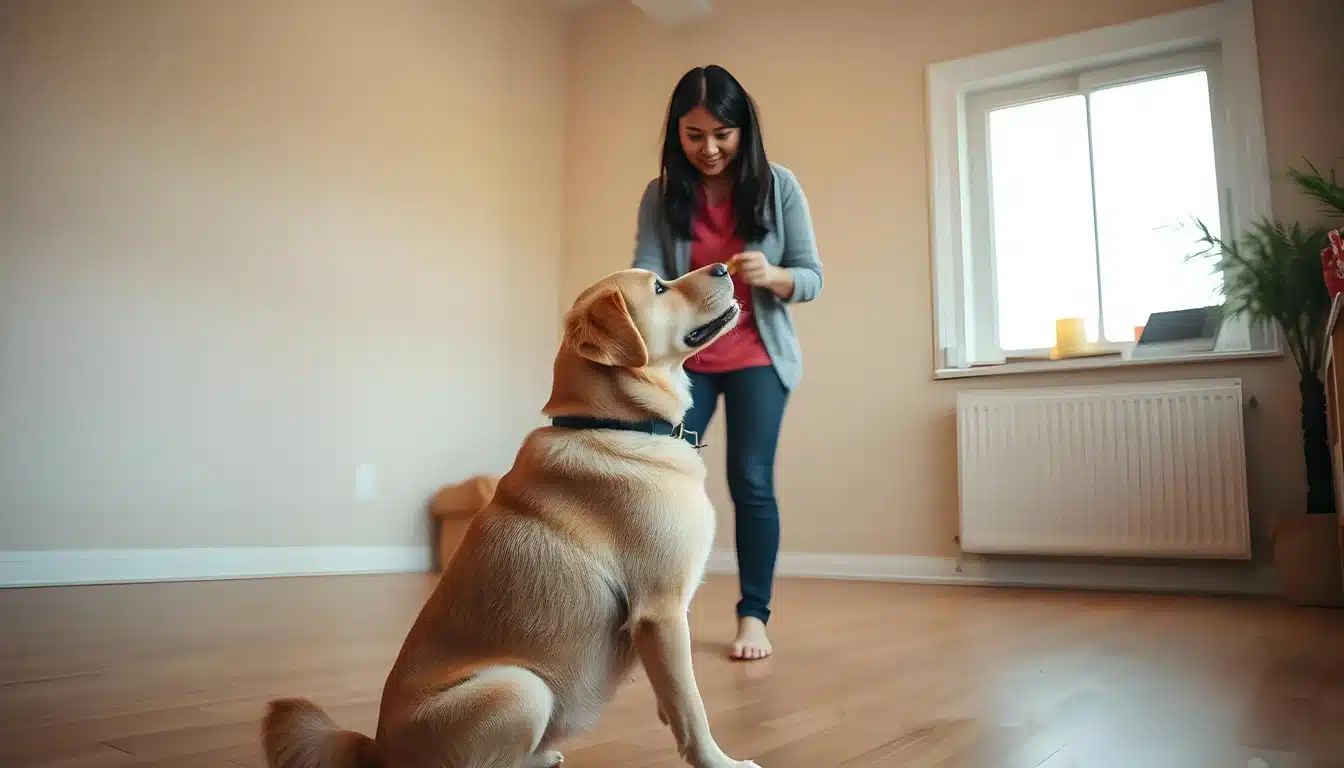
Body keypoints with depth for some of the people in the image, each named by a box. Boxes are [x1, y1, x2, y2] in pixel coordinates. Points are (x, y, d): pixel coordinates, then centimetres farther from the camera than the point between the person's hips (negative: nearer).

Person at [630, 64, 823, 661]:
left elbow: (812, 278, -6)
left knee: (751, 480, -6)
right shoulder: (660, 195, -4)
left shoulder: (778, 186, -7)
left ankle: (754, 616, 4)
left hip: (757, 355, -1)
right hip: (685, 357, 2)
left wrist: (770, 275, -28)